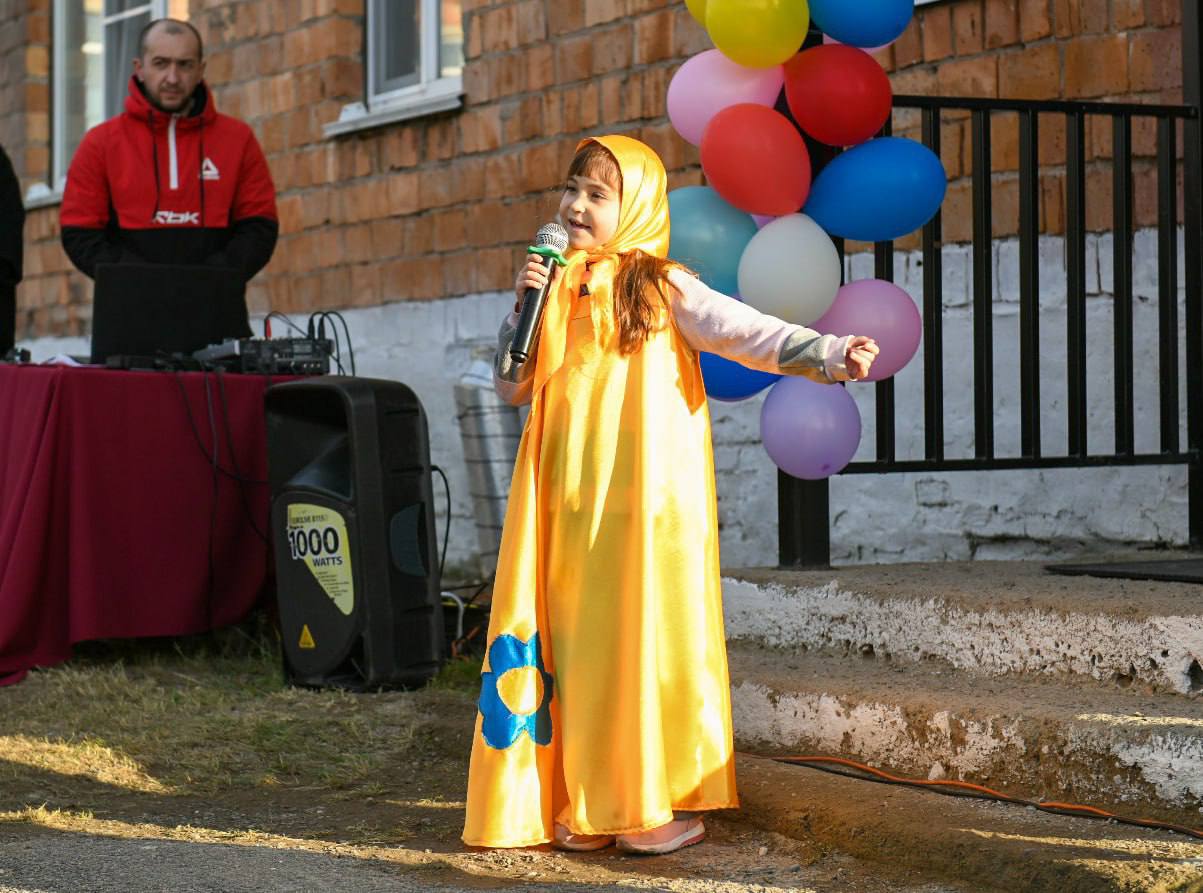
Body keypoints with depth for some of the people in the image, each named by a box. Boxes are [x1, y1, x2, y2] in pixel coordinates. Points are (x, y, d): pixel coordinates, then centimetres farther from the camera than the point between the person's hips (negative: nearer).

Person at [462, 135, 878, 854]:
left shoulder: (662, 289, -1)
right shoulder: (559, 289, 14)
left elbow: (750, 333, -12)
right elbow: (513, 385, 14)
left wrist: (830, 355, -28)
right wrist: (525, 305, 0)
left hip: (646, 500, -4)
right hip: (570, 500, 4)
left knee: (648, 632, -4)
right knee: (579, 640, 3)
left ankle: (663, 800, 3)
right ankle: (588, 801, 9)